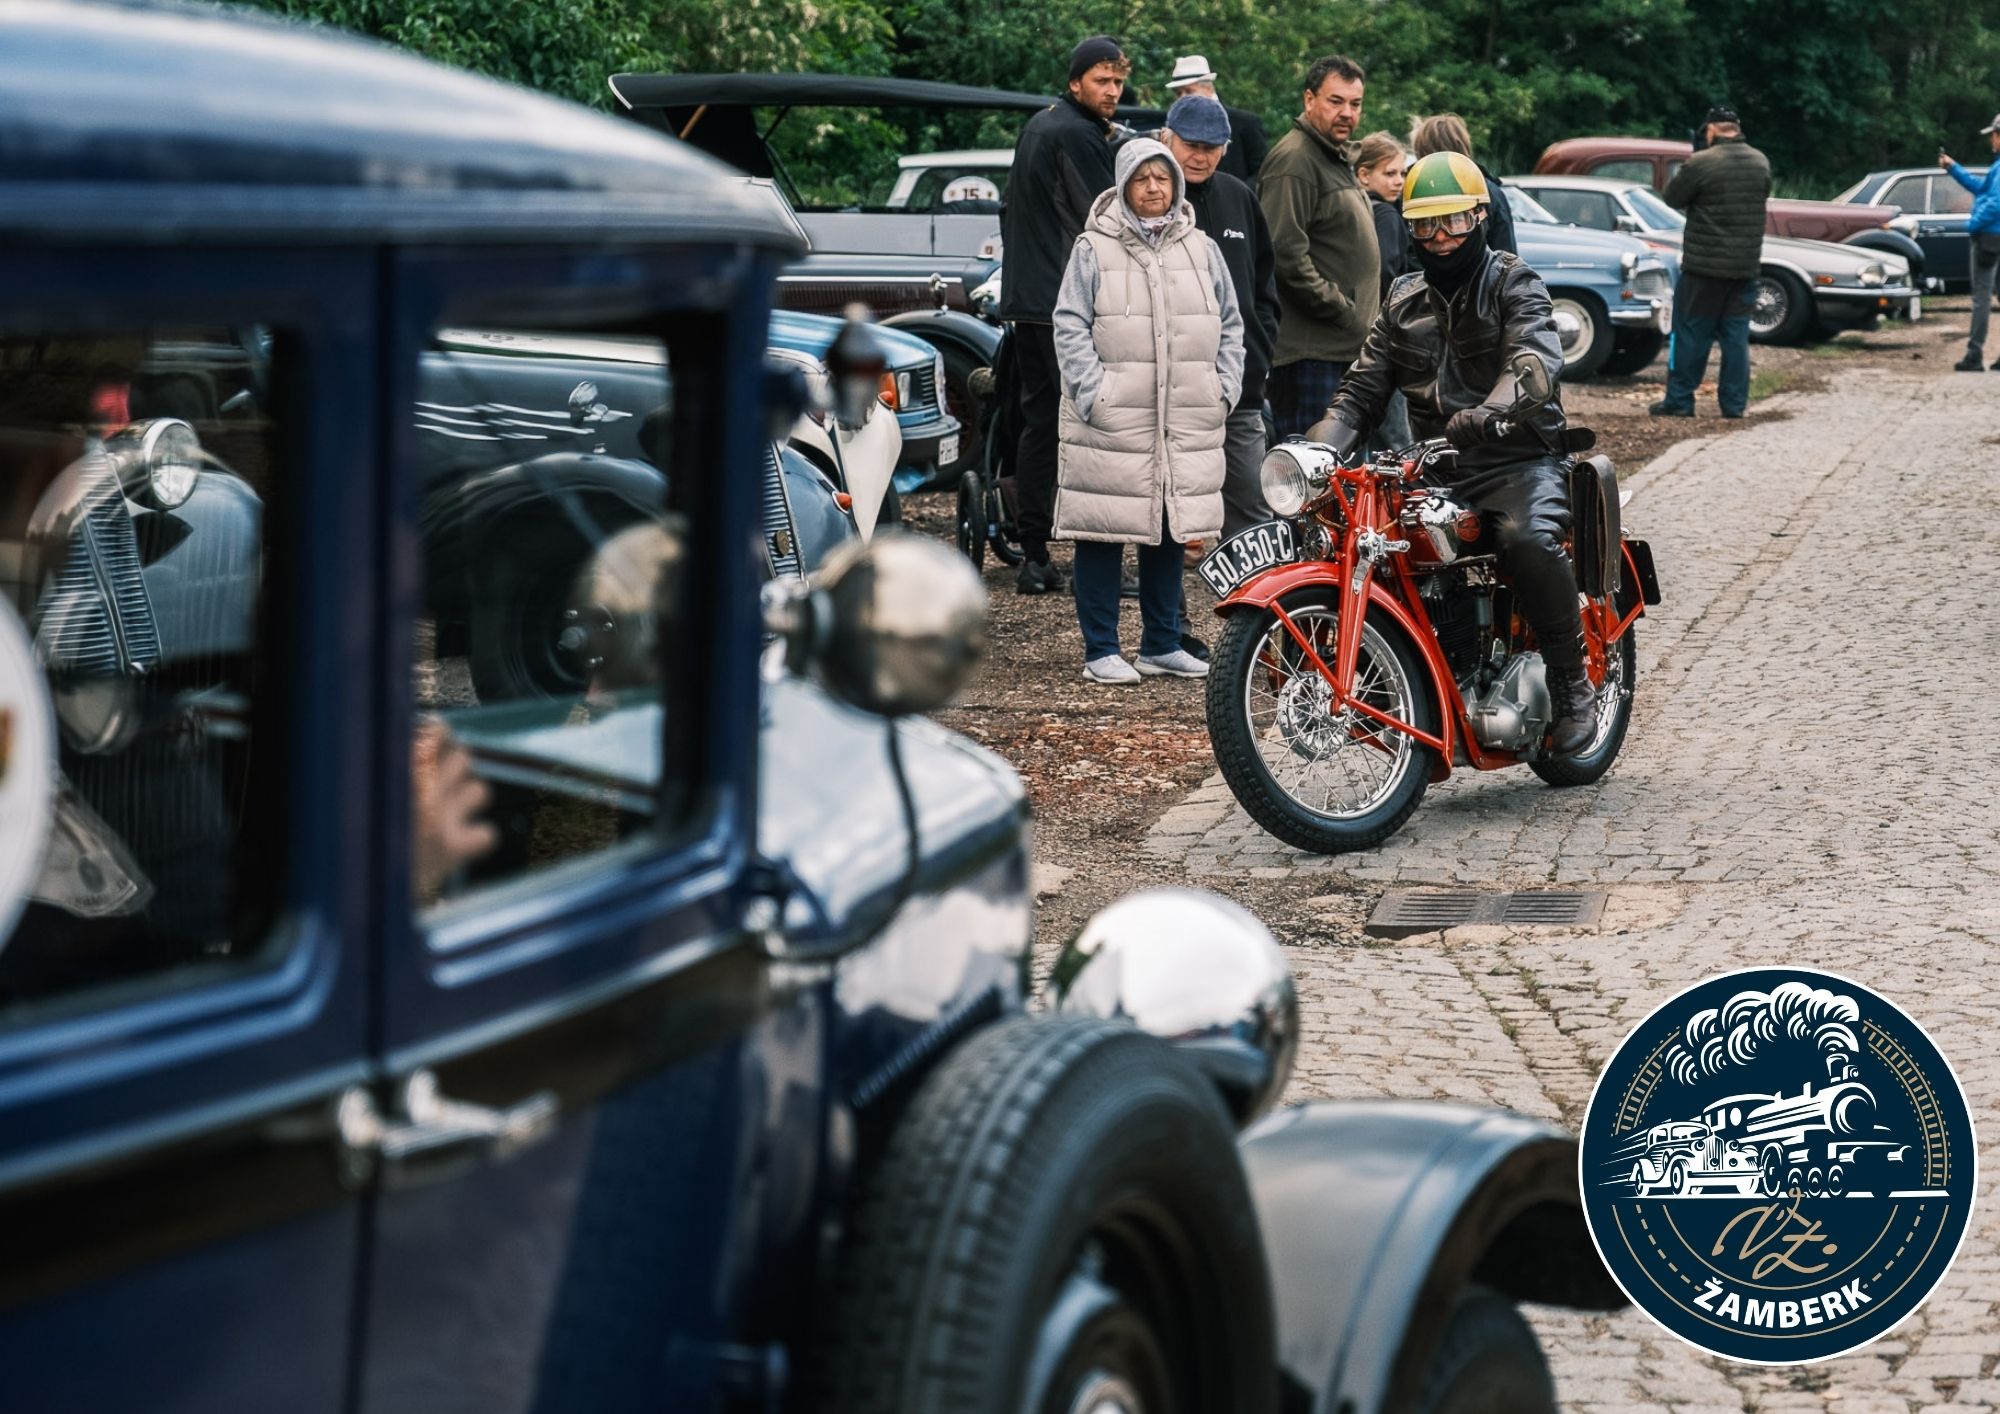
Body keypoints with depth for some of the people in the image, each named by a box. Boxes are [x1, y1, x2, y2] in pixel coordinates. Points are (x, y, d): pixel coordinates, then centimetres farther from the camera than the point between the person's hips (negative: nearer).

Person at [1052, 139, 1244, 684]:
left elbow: (1230, 326, 17)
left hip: (1187, 426, 4)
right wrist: (1094, 393, -12)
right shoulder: (1094, 249, 0)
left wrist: (1224, 389, 7)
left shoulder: (1202, 250, 12)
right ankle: (1101, 650, 5)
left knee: (1170, 533, 10)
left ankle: (1162, 644, 20)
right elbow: (1070, 327, -3)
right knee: (1103, 535, -2)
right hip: (1110, 423, -4)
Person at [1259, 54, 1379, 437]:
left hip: (1347, 346, 11)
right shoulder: (1294, 160, -12)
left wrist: (1368, 316, 19)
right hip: (1310, 349, -11)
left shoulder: (1340, 160, 22)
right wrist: (1339, 309, -18)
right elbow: (1286, 253, -21)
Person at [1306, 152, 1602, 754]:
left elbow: (1534, 360, -19)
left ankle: (1573, 686, -19)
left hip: (1517, 460, -5)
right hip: (1433, 466, 5)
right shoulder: (1403, 301, 18)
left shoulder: (1514, 283, 1)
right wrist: (1321, 449, -6)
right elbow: (1363, 388, 15)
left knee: (1527, 538, -36)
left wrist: (1490, 413, -41)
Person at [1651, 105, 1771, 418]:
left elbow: (1672, 197, -5)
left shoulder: (1701, 163, -16)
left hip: (1704, 266, -5)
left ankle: (1679, 401, 5)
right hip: (1746, 267, 5)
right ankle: (1734, 403, 9)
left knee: (1691, 334, 3)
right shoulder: (1761, 163, 3)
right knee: (1736, 335, 9)